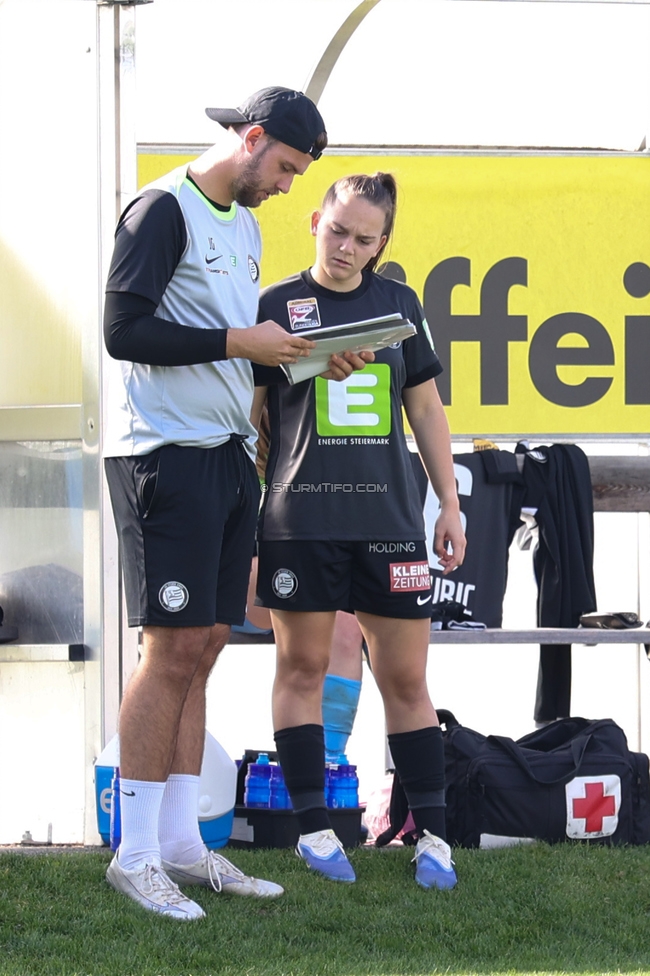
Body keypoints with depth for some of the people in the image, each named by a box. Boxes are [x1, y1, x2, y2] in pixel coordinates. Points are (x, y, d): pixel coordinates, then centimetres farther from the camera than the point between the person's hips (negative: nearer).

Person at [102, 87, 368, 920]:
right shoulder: (163, 209, -9)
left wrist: (308, 360, 7)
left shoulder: (244, 225, 19)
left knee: (202, 647, 8)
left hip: (227, 453, 9)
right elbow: (124, 330, -17)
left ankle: (180, 843, 12)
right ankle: (134, 855, -4)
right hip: (166, 453, -9)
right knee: (174, 650, -9)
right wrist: (239, 342, -16)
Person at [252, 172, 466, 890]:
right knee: (302, 666, 2)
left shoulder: (399, 304, 11)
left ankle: (431, 835, 8)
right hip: (299, 520, -2)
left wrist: (450, 505, 11)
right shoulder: (276, 305, 3)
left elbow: (426, 410, 16)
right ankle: (313, 826, 10)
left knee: (406, 677, 3)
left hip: (388, 516, 2)